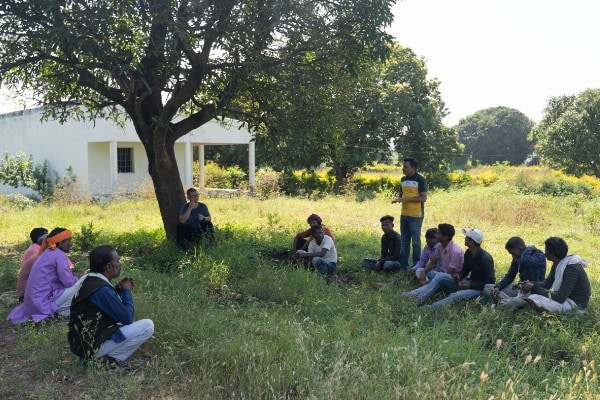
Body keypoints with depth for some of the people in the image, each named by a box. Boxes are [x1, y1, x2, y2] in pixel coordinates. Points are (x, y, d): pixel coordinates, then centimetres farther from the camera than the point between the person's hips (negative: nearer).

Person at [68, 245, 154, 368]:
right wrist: (127, 290, -2)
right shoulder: (102, 289, -23)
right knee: (148, 326, -13)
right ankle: (108, 358, -6)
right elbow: (127, 318, -15)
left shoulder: (88, 280, 5)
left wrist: (119, 289, 6)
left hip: (81, 341, 10)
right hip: (93, 346, -10)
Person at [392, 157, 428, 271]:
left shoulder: (420, 180, -10)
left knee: (416, 242, 2)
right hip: (404, 215, 7)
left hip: (416, 216, -7)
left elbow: (423, 198, -15)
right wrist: (397, 199, -1)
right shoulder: (403, 179, 11)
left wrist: (407, 199, -20)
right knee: (404, 242, 13)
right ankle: (403, 265, 21)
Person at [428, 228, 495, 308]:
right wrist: (459, 276, -10)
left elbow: (491, 281, -19)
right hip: (470, 281, 9)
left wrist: (470, 286, -23)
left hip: (481, 288, -9)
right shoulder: (468, 253, 2)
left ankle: (430, 308, -41)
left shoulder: (485, 258, -21)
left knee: (456, 295, -36)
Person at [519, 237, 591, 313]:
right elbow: (547, 284, 11)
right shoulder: (557, 264, 3)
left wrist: (534, 288, -24)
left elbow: (560, 298, -29)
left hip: (575, 304, -9)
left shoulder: (571, 269, -27)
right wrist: (532, 285, -10)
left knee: (533, 300, -25)